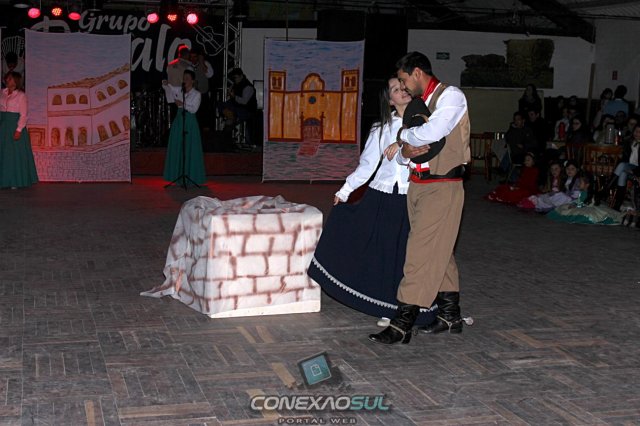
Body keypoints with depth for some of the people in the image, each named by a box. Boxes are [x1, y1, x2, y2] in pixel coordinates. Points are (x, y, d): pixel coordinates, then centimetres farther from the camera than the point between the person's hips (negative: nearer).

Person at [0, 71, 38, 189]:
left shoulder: (21, 95, -6)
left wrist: (19, 130, -17)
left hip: (15, 126, -6)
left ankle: (16, 182, 5)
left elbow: (23, 115, -10)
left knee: (16, 154, -1)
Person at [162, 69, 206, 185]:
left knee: (190, 149, -2)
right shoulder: (179, 90, 8)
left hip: (190, 121, -4)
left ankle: (191, 175, 5)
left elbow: (194, 109, -12)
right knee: (177, 148, 6)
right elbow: (168, 87, 7)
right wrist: (165, 84, -14)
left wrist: (182, 104, -17)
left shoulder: (196, 94, -4)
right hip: (179, 120, 4)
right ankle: (178, 175, 14)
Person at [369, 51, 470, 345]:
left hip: (441, 187, -8)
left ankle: (402, 326, -8)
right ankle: (450, 315, 24)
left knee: (421, 254, -9)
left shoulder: (451, 96, -8)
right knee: (438, 252, 14)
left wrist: (404, 134, -7)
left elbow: (431, 133, -26)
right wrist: (405, 150, -7)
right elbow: (401, 153, 17)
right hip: (417, 185, 9)